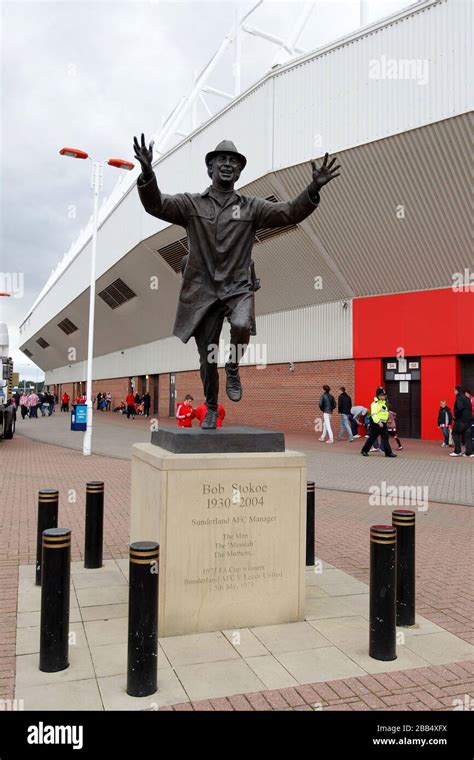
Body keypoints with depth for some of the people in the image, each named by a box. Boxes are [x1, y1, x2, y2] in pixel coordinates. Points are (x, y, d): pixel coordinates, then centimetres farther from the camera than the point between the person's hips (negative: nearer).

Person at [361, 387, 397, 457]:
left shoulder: (384, 402, 15)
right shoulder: (375, 404, -15)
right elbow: (374, 414, -24)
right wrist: (379, 422, -30)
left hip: (383, 423, 8)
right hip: (376, 423, -8)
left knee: (385, 438, 3)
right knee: (372, 438, -1)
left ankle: (388, 452, 4)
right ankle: (364, 450, 12)